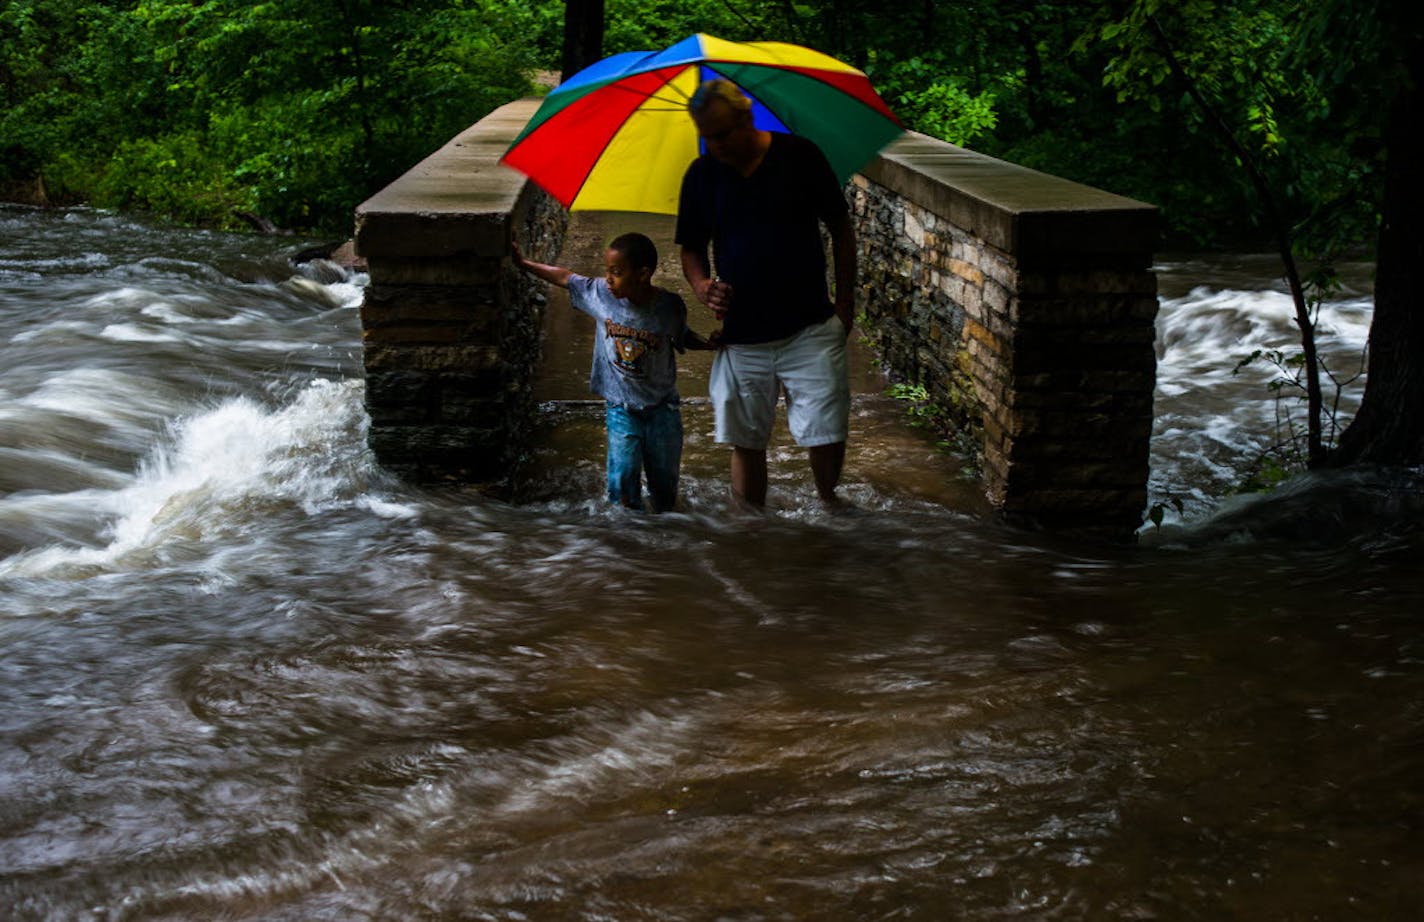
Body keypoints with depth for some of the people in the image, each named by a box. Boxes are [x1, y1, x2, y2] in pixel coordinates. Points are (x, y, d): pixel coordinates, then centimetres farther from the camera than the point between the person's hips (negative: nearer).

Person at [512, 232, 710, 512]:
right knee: (622, 475, -8)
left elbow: (683, 338, 4)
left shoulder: (670, 306, -15)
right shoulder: (600, 293, -12)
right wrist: (524, 263, 10)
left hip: (662, 407, 0)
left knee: (664, 477, 10)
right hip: (620, 407, 0)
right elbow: (566, 278, 3)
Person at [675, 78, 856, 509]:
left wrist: (845, 300, 1)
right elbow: (692, 248, 11)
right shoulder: (701, 175, 2)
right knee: (747, 441, 7)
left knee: (826, 433, -4)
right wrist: (701, 285, -11)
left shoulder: (799, 156, -4)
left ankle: (828, 503, 24)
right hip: (739, 334, 2)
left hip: (810, 328, -2)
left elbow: (840, 228, 5)